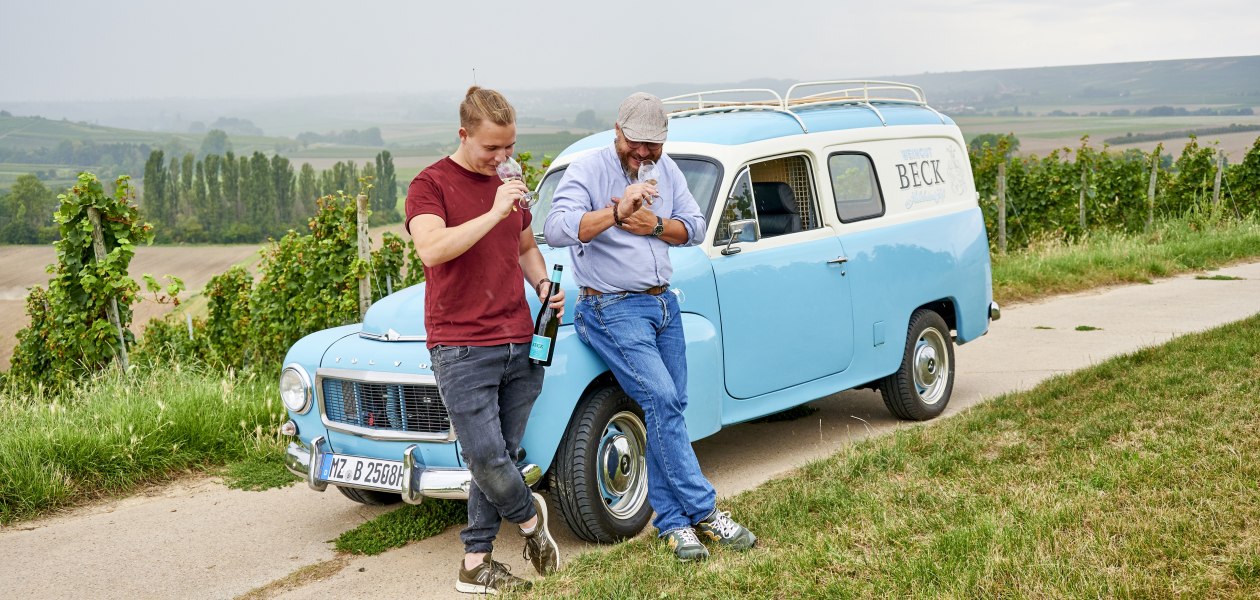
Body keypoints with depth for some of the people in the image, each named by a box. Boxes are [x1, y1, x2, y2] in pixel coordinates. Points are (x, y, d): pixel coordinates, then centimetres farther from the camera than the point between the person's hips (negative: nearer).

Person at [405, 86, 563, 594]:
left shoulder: (508, 184, 15)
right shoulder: (431, 185, -5)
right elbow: (432, 250, -22)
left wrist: (543, 284, 9)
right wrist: (493, 214, -24)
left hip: (517, 343, 6)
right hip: (462, 347, -6)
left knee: (501, 457, 5)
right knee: (486, 458, -11)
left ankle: (476, 562, 14)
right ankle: (529, 516, 18)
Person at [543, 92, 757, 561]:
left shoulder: (665, 170, 8)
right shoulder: (587, 170, -11)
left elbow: (695, 228, 8)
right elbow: (556, 229, -26)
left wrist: (654, 225, -11)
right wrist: (616, 212, -39)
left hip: (664, 303, 7)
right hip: (613, 308, -6)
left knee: (670, 408, 5)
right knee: (660, 400, -15)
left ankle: (671, 522, 13)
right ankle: (704, 512, -7)